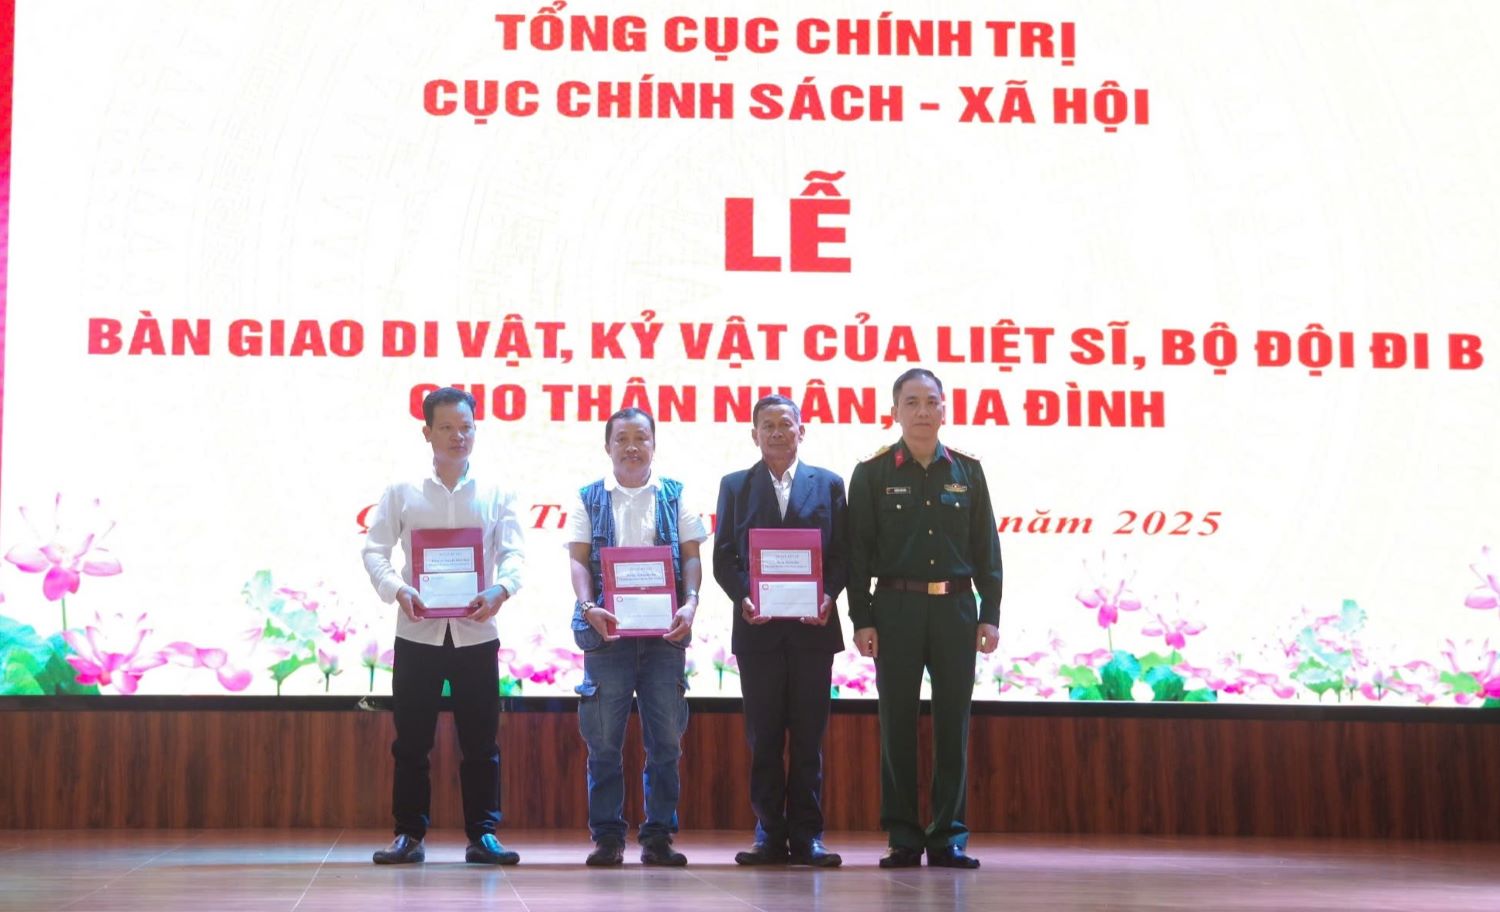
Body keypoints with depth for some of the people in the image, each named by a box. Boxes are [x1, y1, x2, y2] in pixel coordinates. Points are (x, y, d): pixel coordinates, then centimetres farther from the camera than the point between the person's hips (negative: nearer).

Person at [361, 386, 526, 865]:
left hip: (476, 632, 0)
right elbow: (375, 550, 0)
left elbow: (513, 553, 0)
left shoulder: (496, 493, 7)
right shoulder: (402, 492, 5)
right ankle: (409, 834, 13)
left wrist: (500, 590, -20)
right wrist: (398, 590, -18)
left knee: (480, 739, 3)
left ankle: (482, 834, 11)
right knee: (412, 739, 4)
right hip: (418, 632, 0)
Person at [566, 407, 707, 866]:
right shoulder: (589, 499, 11)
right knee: (604, 739, 1)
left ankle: (658, 835, 9)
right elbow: (578, 558, 3)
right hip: (606, 629, -1)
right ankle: (607, 836, 8)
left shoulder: (676, 496, 12)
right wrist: (588, 606, -14)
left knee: (665, 737, 2)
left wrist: (690, 603, -11)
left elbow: (691, 554, 6)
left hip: (665, 630, 1)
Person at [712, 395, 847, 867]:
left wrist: (829, 596, -12)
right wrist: (743, 598, -12)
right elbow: (724, 556, 5)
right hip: (758, 628, 0)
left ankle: (807, 834, 7)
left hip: (812, 628, 0)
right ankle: (770, 833, 9)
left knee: (809, 735, 2)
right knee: (763, 735, 3)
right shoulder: (735, 485, 9)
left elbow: (842, 553, 6)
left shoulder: (828, 484, 10)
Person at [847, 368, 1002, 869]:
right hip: (896, 608, -2)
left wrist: (990, 614, 3)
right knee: (898, 724, 2)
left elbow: (986, 547, 9)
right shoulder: (872, 473, 2)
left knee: (953, 723, 3)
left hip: (955, 608, 2)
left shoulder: (967, 470, 8)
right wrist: (861, 619, -5)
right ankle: (903, 839, 9)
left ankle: (947, 836, 10)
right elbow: (859, 550, 0)